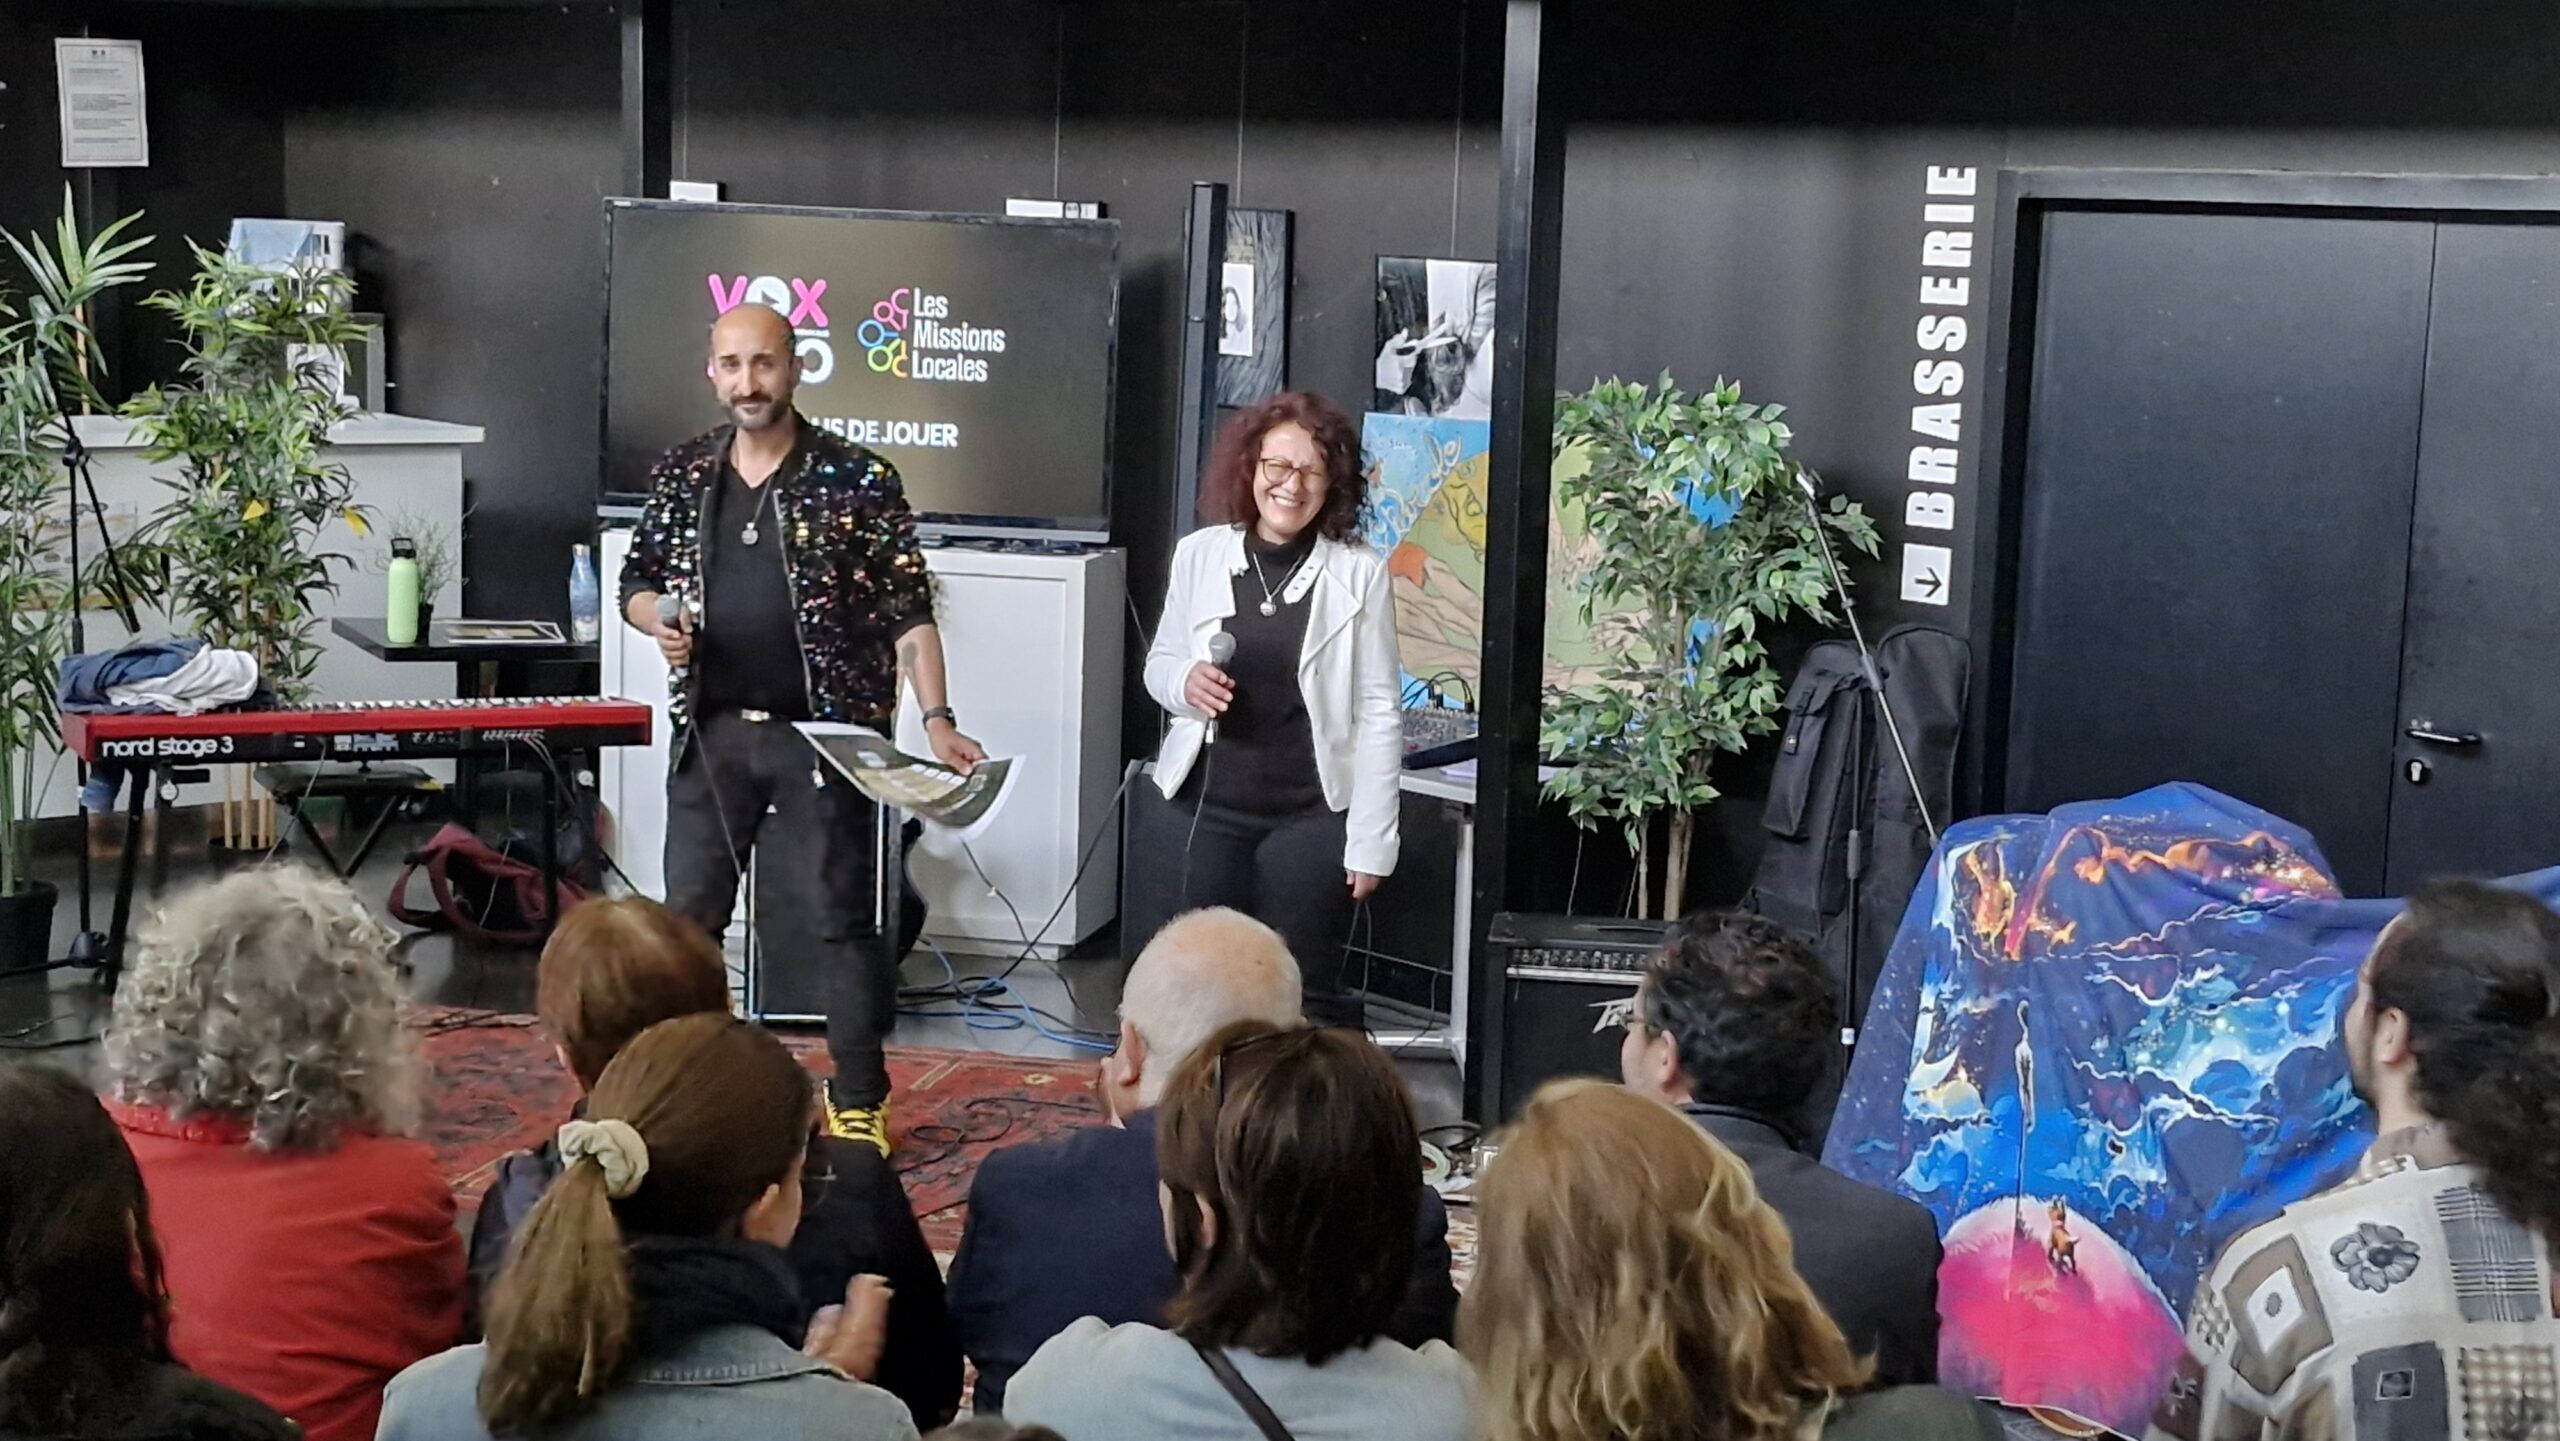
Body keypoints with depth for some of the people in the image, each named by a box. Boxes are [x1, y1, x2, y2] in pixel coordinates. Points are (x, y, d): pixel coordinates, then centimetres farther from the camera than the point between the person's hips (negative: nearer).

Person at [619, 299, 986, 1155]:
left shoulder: (857, 481, -5)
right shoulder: (682, 476, 7)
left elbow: (909, 612, -7)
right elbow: (638, 581, 17)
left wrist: (936, 718, -17)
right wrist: (659, 621, -6)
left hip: (821, 732, -4)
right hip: (712, 732, 4)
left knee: (843, 916, 1)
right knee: (689, 913, 10)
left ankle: (859, 1100, 12)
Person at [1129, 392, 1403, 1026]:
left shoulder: (1359, 573, -6)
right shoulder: (1198, 554, 2)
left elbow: (1379, 713, -5)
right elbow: (1159, 663, 15)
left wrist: (1371, 842, -6)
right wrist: (1184, 682, -10)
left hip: (1309, 817, -2)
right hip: (1197, 806, 2)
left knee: (1303, 997, 5)